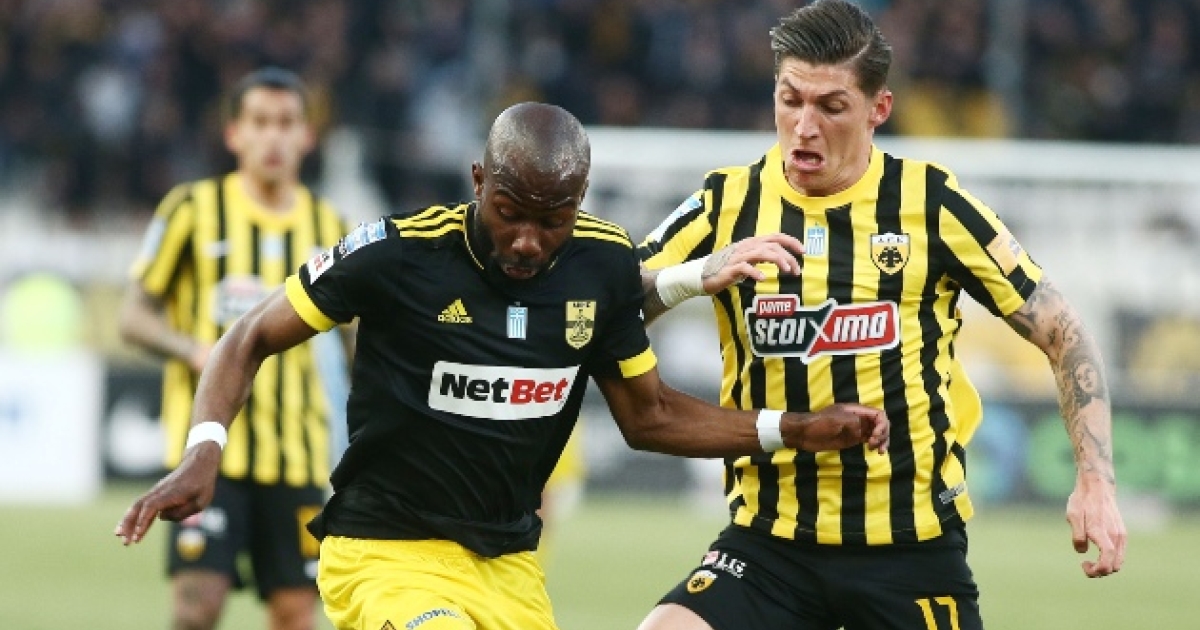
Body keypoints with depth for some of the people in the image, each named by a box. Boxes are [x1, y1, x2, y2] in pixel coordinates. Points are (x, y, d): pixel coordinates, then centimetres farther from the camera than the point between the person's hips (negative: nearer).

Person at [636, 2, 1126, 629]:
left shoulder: (931, 202, -2)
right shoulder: (727, 201, 1)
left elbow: (1062, 333, 3)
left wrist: (1096, 481, -9)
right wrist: (697, 275, -22)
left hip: (913, 548, -1)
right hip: (768, 545, 1)